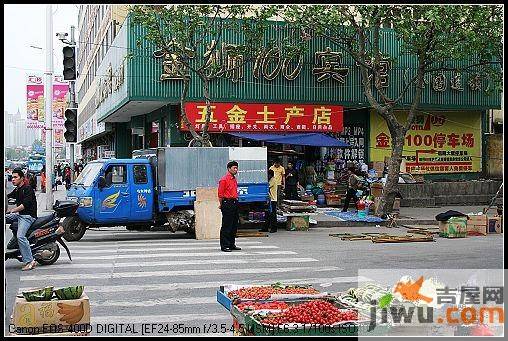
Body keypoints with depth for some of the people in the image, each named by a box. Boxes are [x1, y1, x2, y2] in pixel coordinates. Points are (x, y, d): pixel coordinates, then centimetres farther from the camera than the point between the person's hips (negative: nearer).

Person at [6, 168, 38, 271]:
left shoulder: (28, 189, -10)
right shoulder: (16, 191, 18)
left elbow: (25, 204, -21)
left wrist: (12, 210, -26)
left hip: (28, 216, -10)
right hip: (19, 215, 10)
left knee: (20, 236, -26)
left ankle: (29, 261, -26)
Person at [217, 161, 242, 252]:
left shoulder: (234, 179, 16)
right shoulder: (224, 179, -11)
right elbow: (220, 194, -10)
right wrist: (221, 204, -5)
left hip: (235, 203, 9)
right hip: (227, 203, -9)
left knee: (234, 225, 12)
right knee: (226, 226, -5)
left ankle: (232, 244, 21)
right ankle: (224, 246, -1)